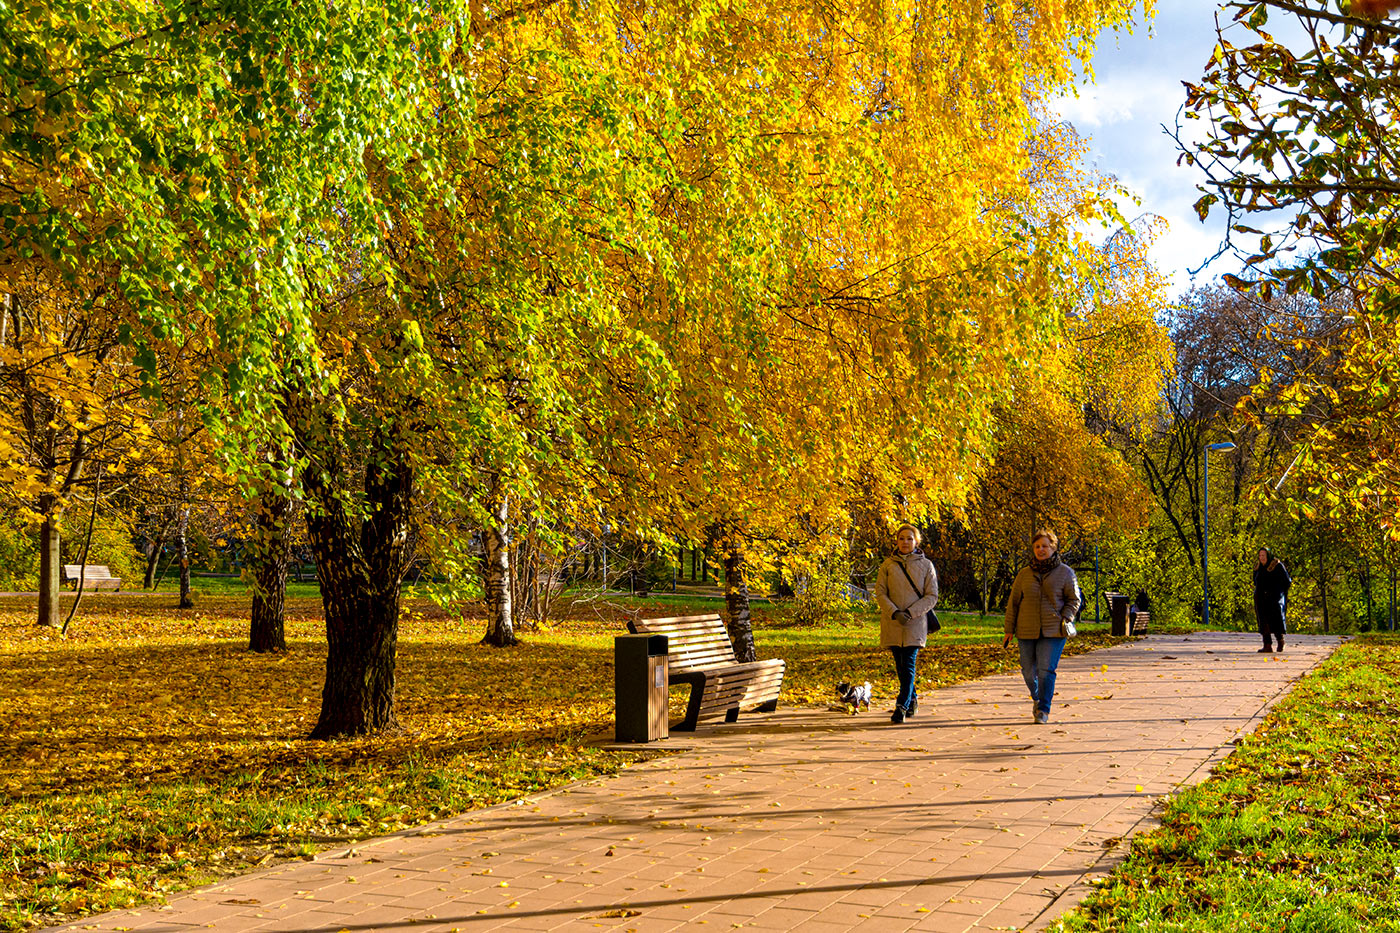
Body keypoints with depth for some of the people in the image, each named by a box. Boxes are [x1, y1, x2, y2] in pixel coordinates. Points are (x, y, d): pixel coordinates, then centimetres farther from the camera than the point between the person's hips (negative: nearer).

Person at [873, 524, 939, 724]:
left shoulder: (926, 565, 3)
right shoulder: (888, 564, 6)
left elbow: (932, 596, 0)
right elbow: (880, 593, 2)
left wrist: (910, 613, -14)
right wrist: (895, 613, -14)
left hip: (915, 623, -2)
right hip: (893, 624, 2)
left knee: (909, 664, -12)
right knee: (900, 666, 9)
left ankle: (902, 706, -13)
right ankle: (912, 701, 28)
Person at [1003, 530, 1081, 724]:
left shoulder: (1065, 573, 1)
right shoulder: (1025, 574, 5)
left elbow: (1074, 599, 6)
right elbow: (1013, 602, 9)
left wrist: (1065, 619, -10)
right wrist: (1009, 629, 6)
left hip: (1053, 631, -3)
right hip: (1027, 631, 3)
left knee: (1046, 670, -12)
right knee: (1028, 671, 10)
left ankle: (1043, 710, -4)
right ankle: (1036, 698, 38)